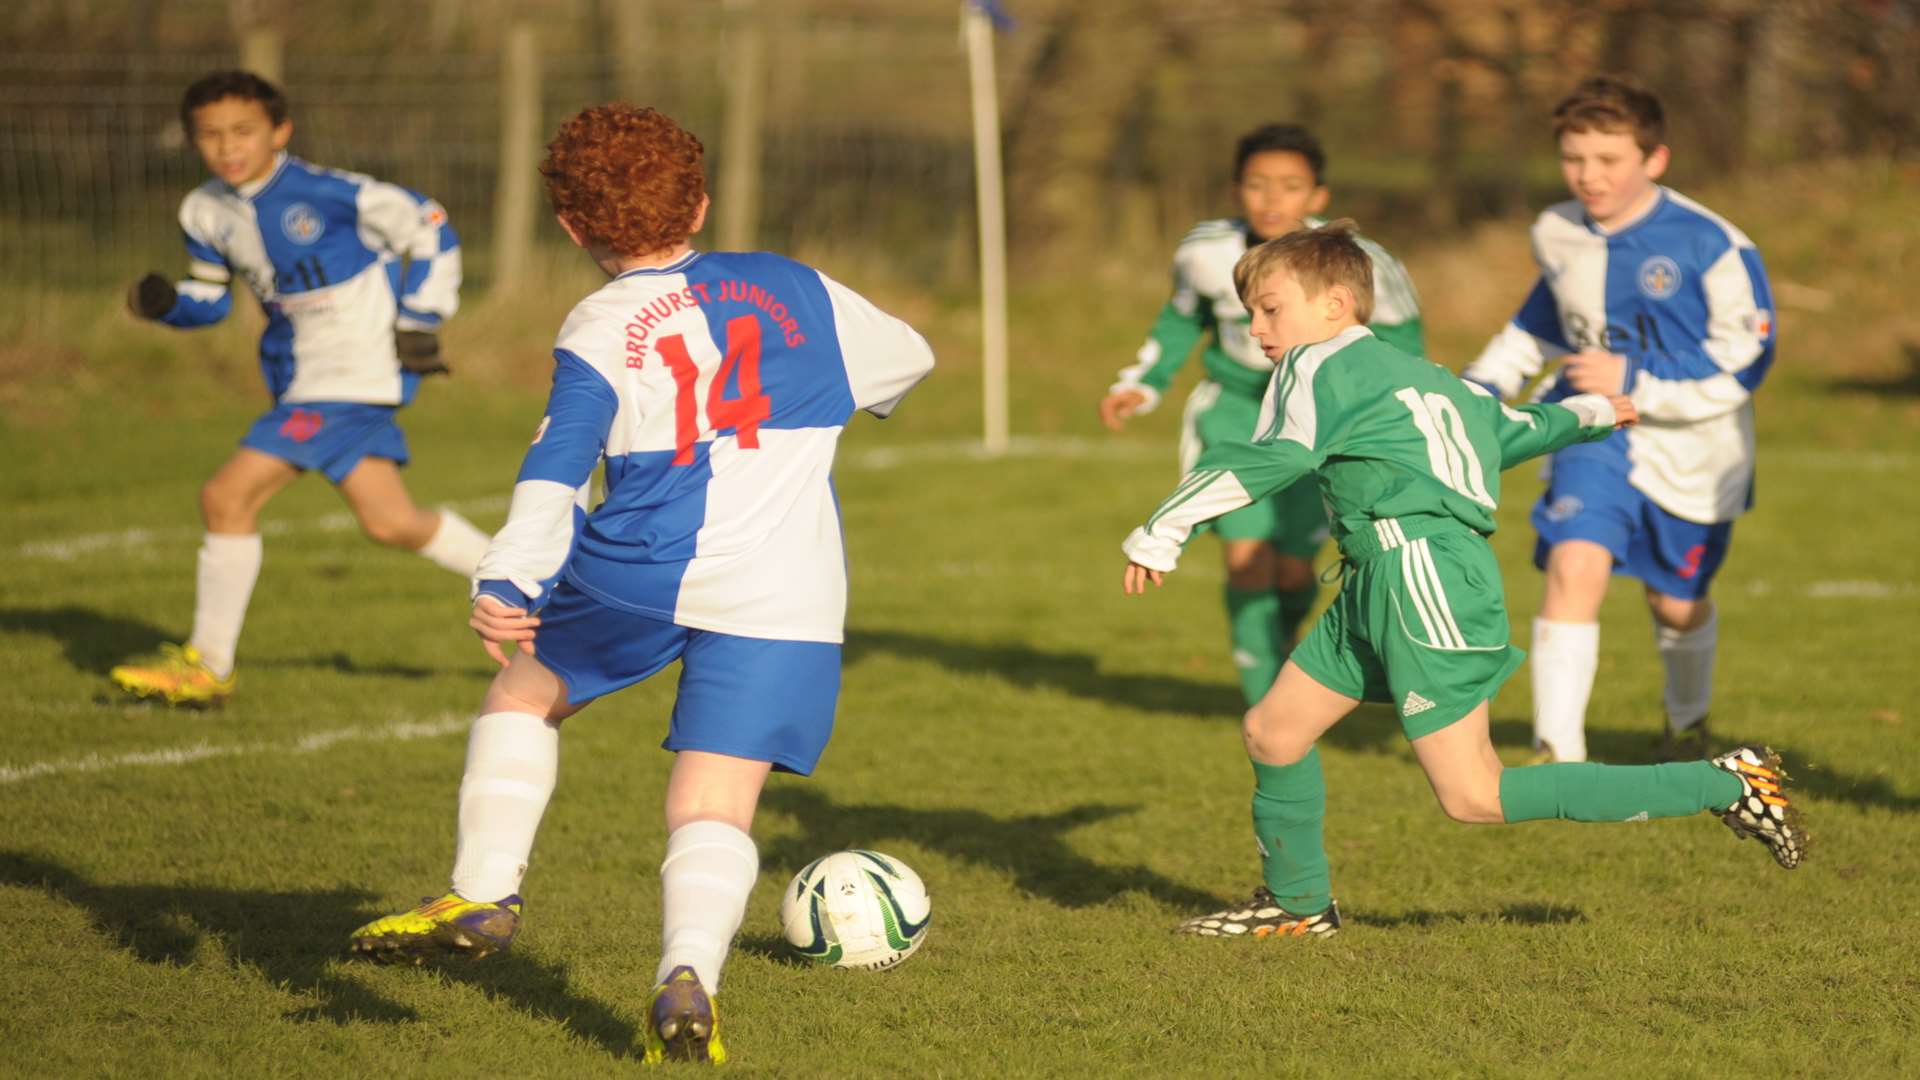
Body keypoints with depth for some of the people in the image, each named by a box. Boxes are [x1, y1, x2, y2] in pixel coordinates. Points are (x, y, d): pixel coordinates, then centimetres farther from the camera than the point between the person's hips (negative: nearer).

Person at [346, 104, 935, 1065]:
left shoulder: (599, 331, 2)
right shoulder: (798, 292, 14)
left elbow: (554, 472, -12)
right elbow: (908, 357, 31)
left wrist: (503, 584, -21)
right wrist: (852, 393, 52)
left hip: (642, 575, -2)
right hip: (784, 601, 2)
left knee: (524, 691, 26)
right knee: (714, 808, -1)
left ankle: (483, 892, 18)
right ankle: (689, 970, -27)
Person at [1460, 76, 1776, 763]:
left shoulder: (1711, 245, -17)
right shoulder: (1557, 236, -1)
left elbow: (1744, 363, -16)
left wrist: (1635, 382, -23)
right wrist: (1484, 385, 10)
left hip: (1692, 450, -2)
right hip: (1595, 434, 2)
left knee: (1675, 602, 14)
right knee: (1574, 566, -23)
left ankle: (1688, 719, 48)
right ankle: (1559, 753, -21)